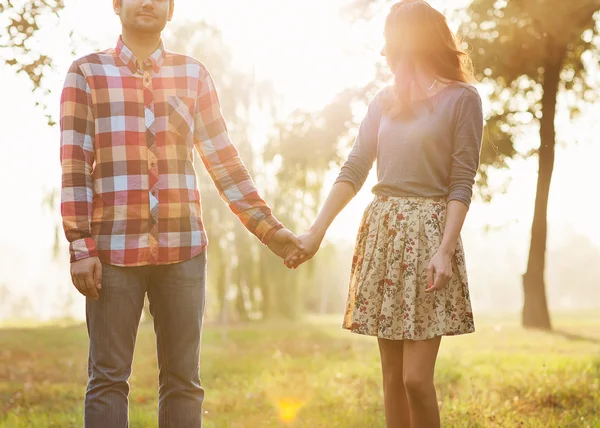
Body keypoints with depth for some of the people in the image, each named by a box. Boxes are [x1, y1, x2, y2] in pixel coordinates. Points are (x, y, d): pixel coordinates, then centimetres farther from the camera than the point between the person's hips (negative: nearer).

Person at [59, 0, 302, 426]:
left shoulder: (194, 75, 12)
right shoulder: (86, 73, 5)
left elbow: (224, 159, 11)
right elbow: (74, 164, 0)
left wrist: (268, 228, 4)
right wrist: (81, 246, -8)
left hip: (183, 246, 2)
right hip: (113, 246, -2)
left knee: (183, 378, 5)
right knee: (109, 377, 0)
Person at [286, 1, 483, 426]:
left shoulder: (462, 99, -2)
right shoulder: (385, 101, 14)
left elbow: (462, 184, -7)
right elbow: (353, 172, 10)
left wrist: (445, 250, -17)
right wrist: (316, 232, 2)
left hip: (428, 232, -5)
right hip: (382, 232, 6)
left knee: (416, 378, -10)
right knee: (392, 375, 7)